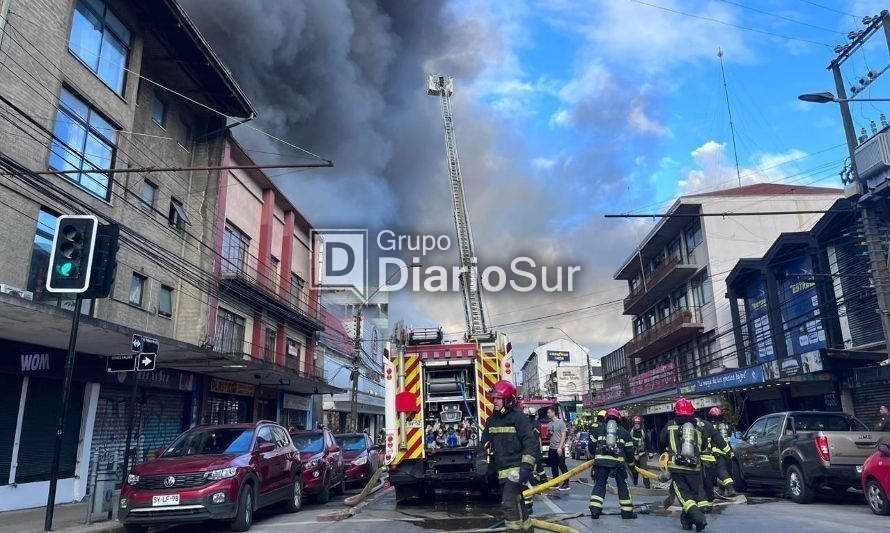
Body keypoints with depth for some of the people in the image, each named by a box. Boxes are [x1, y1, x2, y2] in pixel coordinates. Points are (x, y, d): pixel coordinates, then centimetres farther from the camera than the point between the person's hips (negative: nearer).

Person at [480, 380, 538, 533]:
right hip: (502, 470, 8)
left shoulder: (518, 418, -12)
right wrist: (488, 465, 19)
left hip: (516, 468, -8)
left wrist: (526, 466, -22)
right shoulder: (492, 420, 10)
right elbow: (486, 443, 22)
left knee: (509, 502, -15)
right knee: (516, 502, 17)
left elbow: (531, 443, -17)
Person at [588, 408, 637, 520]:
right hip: (618, 461, 0)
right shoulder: (624, 432, 13)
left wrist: (595, 455, 33)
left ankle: (595, 510, -1)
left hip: (601, 460, 1)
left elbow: (591, 444, 15)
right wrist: (631, 464, 23)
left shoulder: (599, 429, 13)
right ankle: (627, 512, 16)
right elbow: (629, 450, 11)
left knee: (599, 485, 7)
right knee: (623, 486, 12)